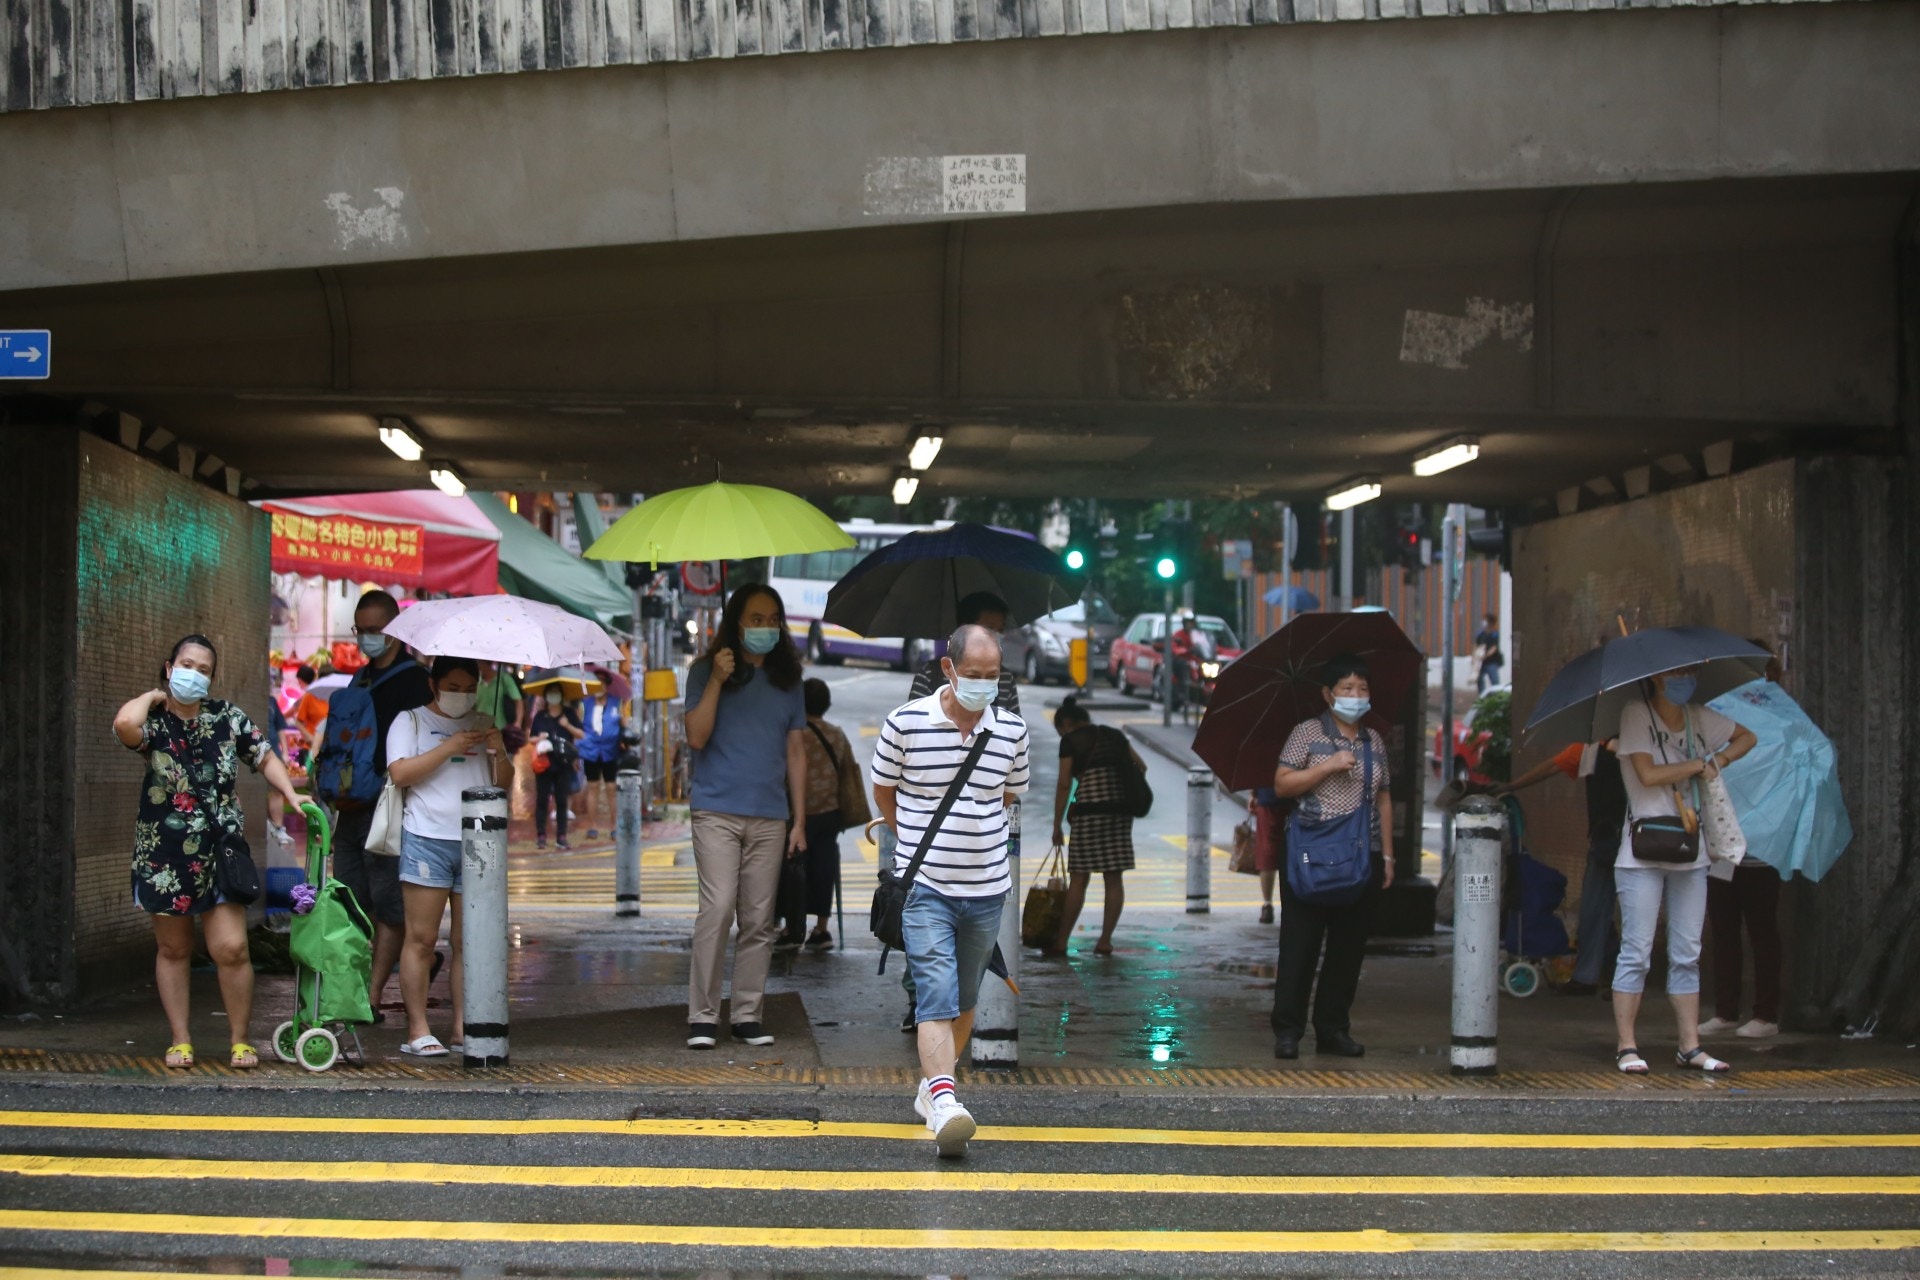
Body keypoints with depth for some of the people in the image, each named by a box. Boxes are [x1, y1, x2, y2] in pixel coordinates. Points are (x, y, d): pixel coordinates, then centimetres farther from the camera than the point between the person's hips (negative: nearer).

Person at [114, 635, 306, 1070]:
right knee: (173, 950, 9)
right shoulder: (153, 720, -5)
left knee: (231, 948, -8)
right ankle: (180, 1041, 19)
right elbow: (125, 725, -29)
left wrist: (289, 794, 0)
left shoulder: (227, 717, 5)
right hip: (164, 853, -1)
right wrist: (153, 697, -10)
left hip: (220, 853, 1)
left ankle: (239, 1040, 6)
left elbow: (265, 757, 15)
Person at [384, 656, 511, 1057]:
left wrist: (498, 751, -3)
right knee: (421, 938, -6)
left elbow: (502, 781, 17)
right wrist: (449, 747, -11)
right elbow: (400, 773, -7)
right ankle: (417, 1031, -4)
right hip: (427, 839, -4)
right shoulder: (411, 720, 7)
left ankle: (462, 1027, 7)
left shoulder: (483, 724, 20)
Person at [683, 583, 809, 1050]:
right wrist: (716, 682, -14)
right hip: (717, 812, -3)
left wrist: (799, 821, 10)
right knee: (718, 908, -14)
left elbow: (796, 752, 15)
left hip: (770, 817, 3)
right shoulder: (706, 671, 5)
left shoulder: (787, 679, 14)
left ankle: (748, 1015, 7)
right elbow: (696, 737, -5)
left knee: (759, 920, 2)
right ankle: (702, 1015, -9)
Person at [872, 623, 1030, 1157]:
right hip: (924, 887, -4)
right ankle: (943, 1104, -24)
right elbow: (883, 792, 8)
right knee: (937, 993, -16)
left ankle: (931, 1085, 31)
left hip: (987, 888, 4)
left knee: (964, 999, 14)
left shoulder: (1012, 729, 1)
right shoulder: (905, 723, -8)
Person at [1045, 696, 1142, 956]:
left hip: (1090, 810, -5)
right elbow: (1141, 766, 17)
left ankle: (1061, 941, 2)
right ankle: (1105, 940, 5)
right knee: (1114, 878, 6)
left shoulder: (1071, 741, 1)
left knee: (1079, 878, -1)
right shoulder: (1114, 735, 17)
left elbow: (1064, 784, -2)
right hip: (1121, 809, 5)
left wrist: (1057, 825, 2)